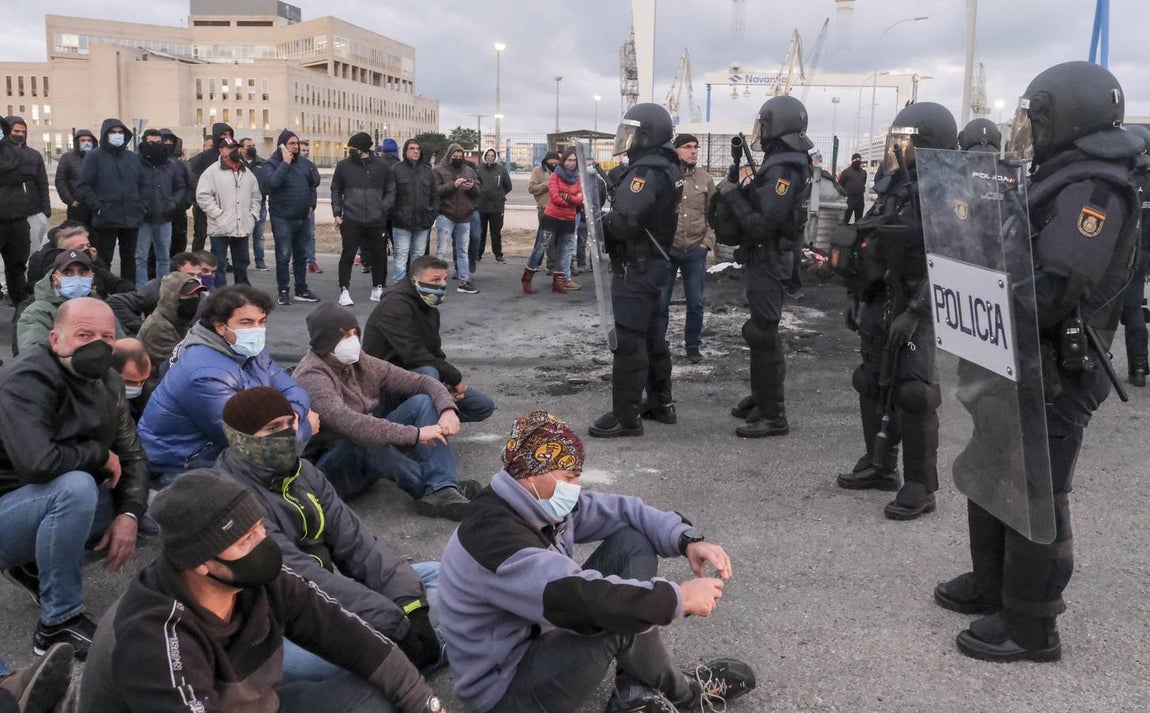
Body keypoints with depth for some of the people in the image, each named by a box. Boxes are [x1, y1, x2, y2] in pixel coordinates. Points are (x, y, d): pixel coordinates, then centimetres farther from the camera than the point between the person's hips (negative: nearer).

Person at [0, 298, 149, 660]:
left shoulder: (106, 381, 1)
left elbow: (132, 455, 2)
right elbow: (38, 463, -37)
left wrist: (129, 513, -15)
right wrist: (101, 455, -20)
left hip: (55, 502, 8)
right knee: (75, 487, -34)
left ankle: (34, 564, 9)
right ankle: (59, 623, -21)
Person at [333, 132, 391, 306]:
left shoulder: (381, 166, 4)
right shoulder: (343, 166, 3)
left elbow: (387, 191, 10)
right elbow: (336, 191, 9)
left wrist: (386, 215, 6)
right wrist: (337, 214, 0)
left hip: (376, 221, 1)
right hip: (351, 220, -1)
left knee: (379, 255, 8)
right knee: (348, 255, -3)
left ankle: (377, 289, 22)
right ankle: (344, 291, 5)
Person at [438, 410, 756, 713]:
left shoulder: (543, 503, -3)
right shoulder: (492, 540, -31)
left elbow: (621, 511, 2)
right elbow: (584, 599, -39)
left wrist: (688, 540, -14)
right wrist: (679, 597, -31)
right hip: (506, 687, -9)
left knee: (631, 544, -2)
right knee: (619, 612, -29)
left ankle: (636, 681, -2)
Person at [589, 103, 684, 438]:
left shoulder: (645, 171, -19)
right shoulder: (666, 168, 13)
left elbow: (624, 222, -29)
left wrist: (597, 221, -12)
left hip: (635, 267, -10)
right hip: (655, 262, 10)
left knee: (628, 341, -6)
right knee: (652, 335, 18)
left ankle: (625, 416, -2)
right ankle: (660, 402, 29)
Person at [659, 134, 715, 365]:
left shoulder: (705, 179, 5)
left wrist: (707, 242, -1)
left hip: (696, 251, 2)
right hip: (666, 249, -2)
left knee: (695, 303, 8)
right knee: (660, 301, 5)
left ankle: (693, 346, 21)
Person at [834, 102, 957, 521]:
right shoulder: (893, 185, 12)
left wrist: (914, 312, -24)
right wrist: (859, 299, 16)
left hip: (914, 307, -8)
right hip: (879, 302, 8)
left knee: (914, 393, -7)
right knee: (872, 385, 14)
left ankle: (920, 487, 2)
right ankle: (879, 466, 29)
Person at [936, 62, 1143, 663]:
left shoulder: (1095, 190, -19)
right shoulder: (1062, 180, 13)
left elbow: (1052, 292, -28)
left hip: (1052, 376, -10)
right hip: (1022, 367, 10)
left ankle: (1031, 628, 12)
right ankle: (993, 584, 38)